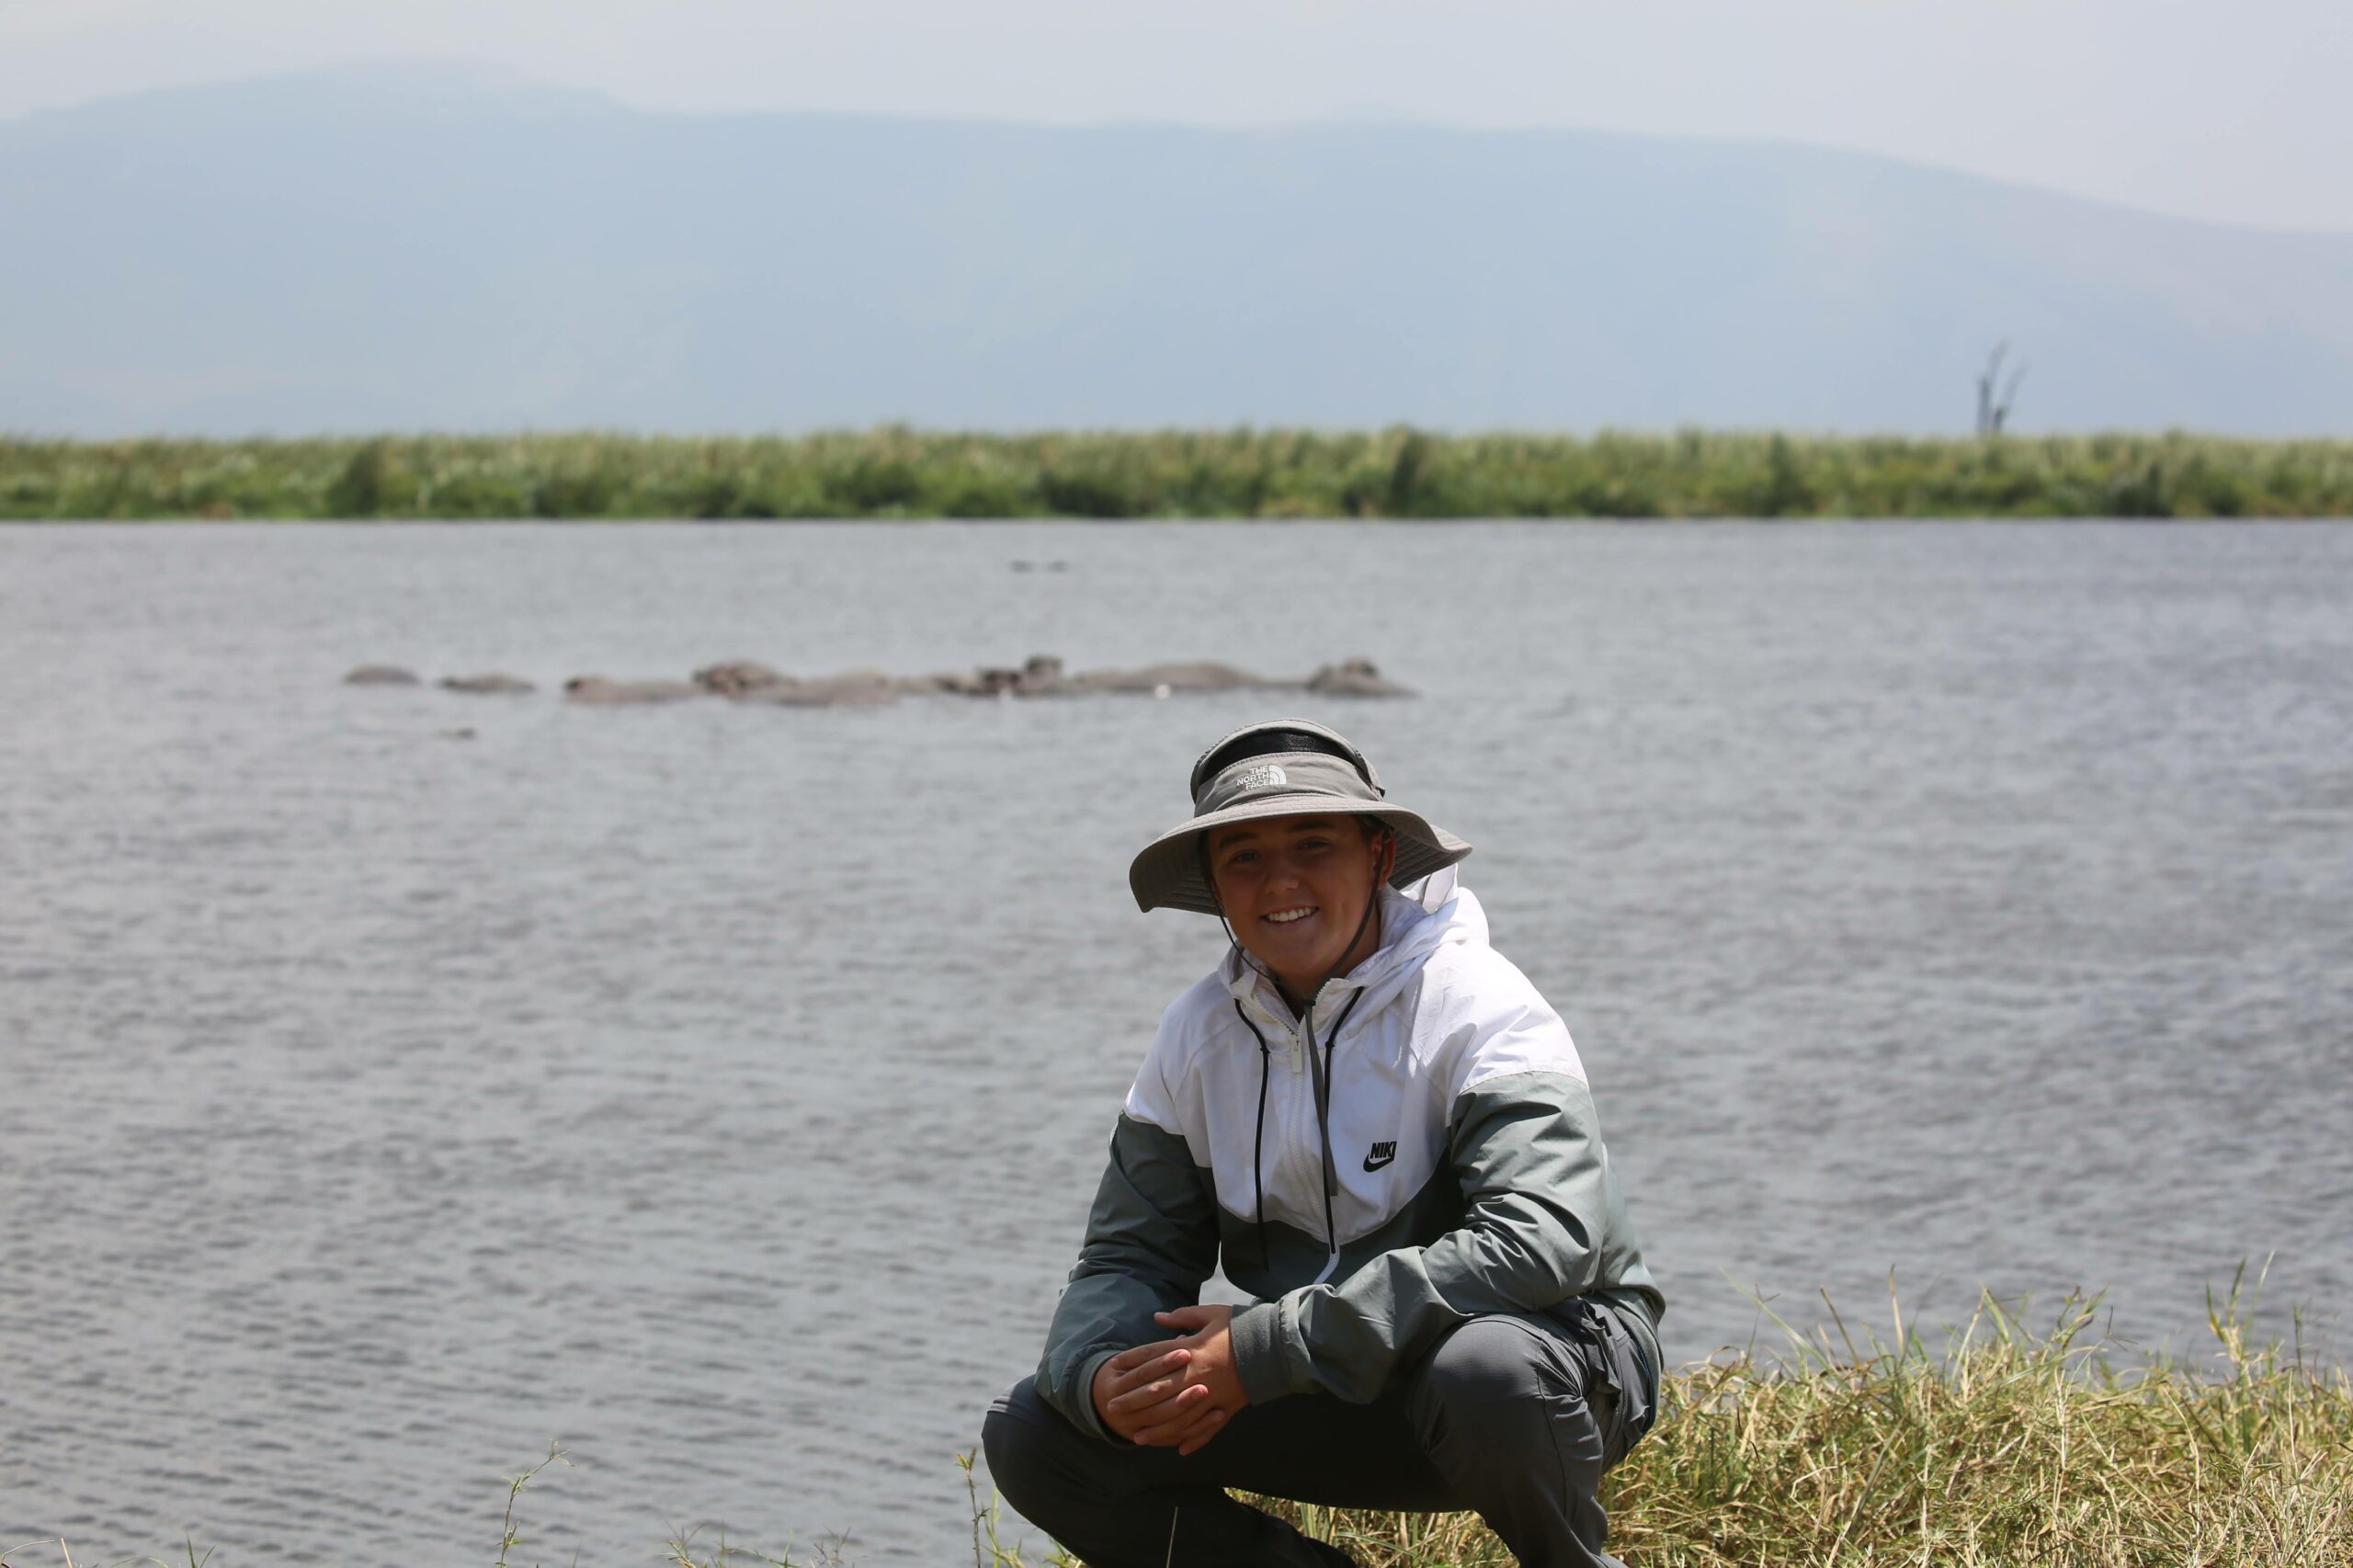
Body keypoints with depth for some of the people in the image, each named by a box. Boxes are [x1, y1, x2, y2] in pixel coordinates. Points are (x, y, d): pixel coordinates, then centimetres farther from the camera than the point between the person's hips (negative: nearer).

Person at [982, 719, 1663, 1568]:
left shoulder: (1480, 1010, -18)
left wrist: (1265, 1348, -32)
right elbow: (1130, 1258, 4)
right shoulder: (1198, 1035, 2)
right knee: (1033, 1432, -6)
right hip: (1348, 1396, 6)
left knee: (1484, 1369, -41)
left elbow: (1539, 1242, -32)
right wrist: (1100, 1380, -23)